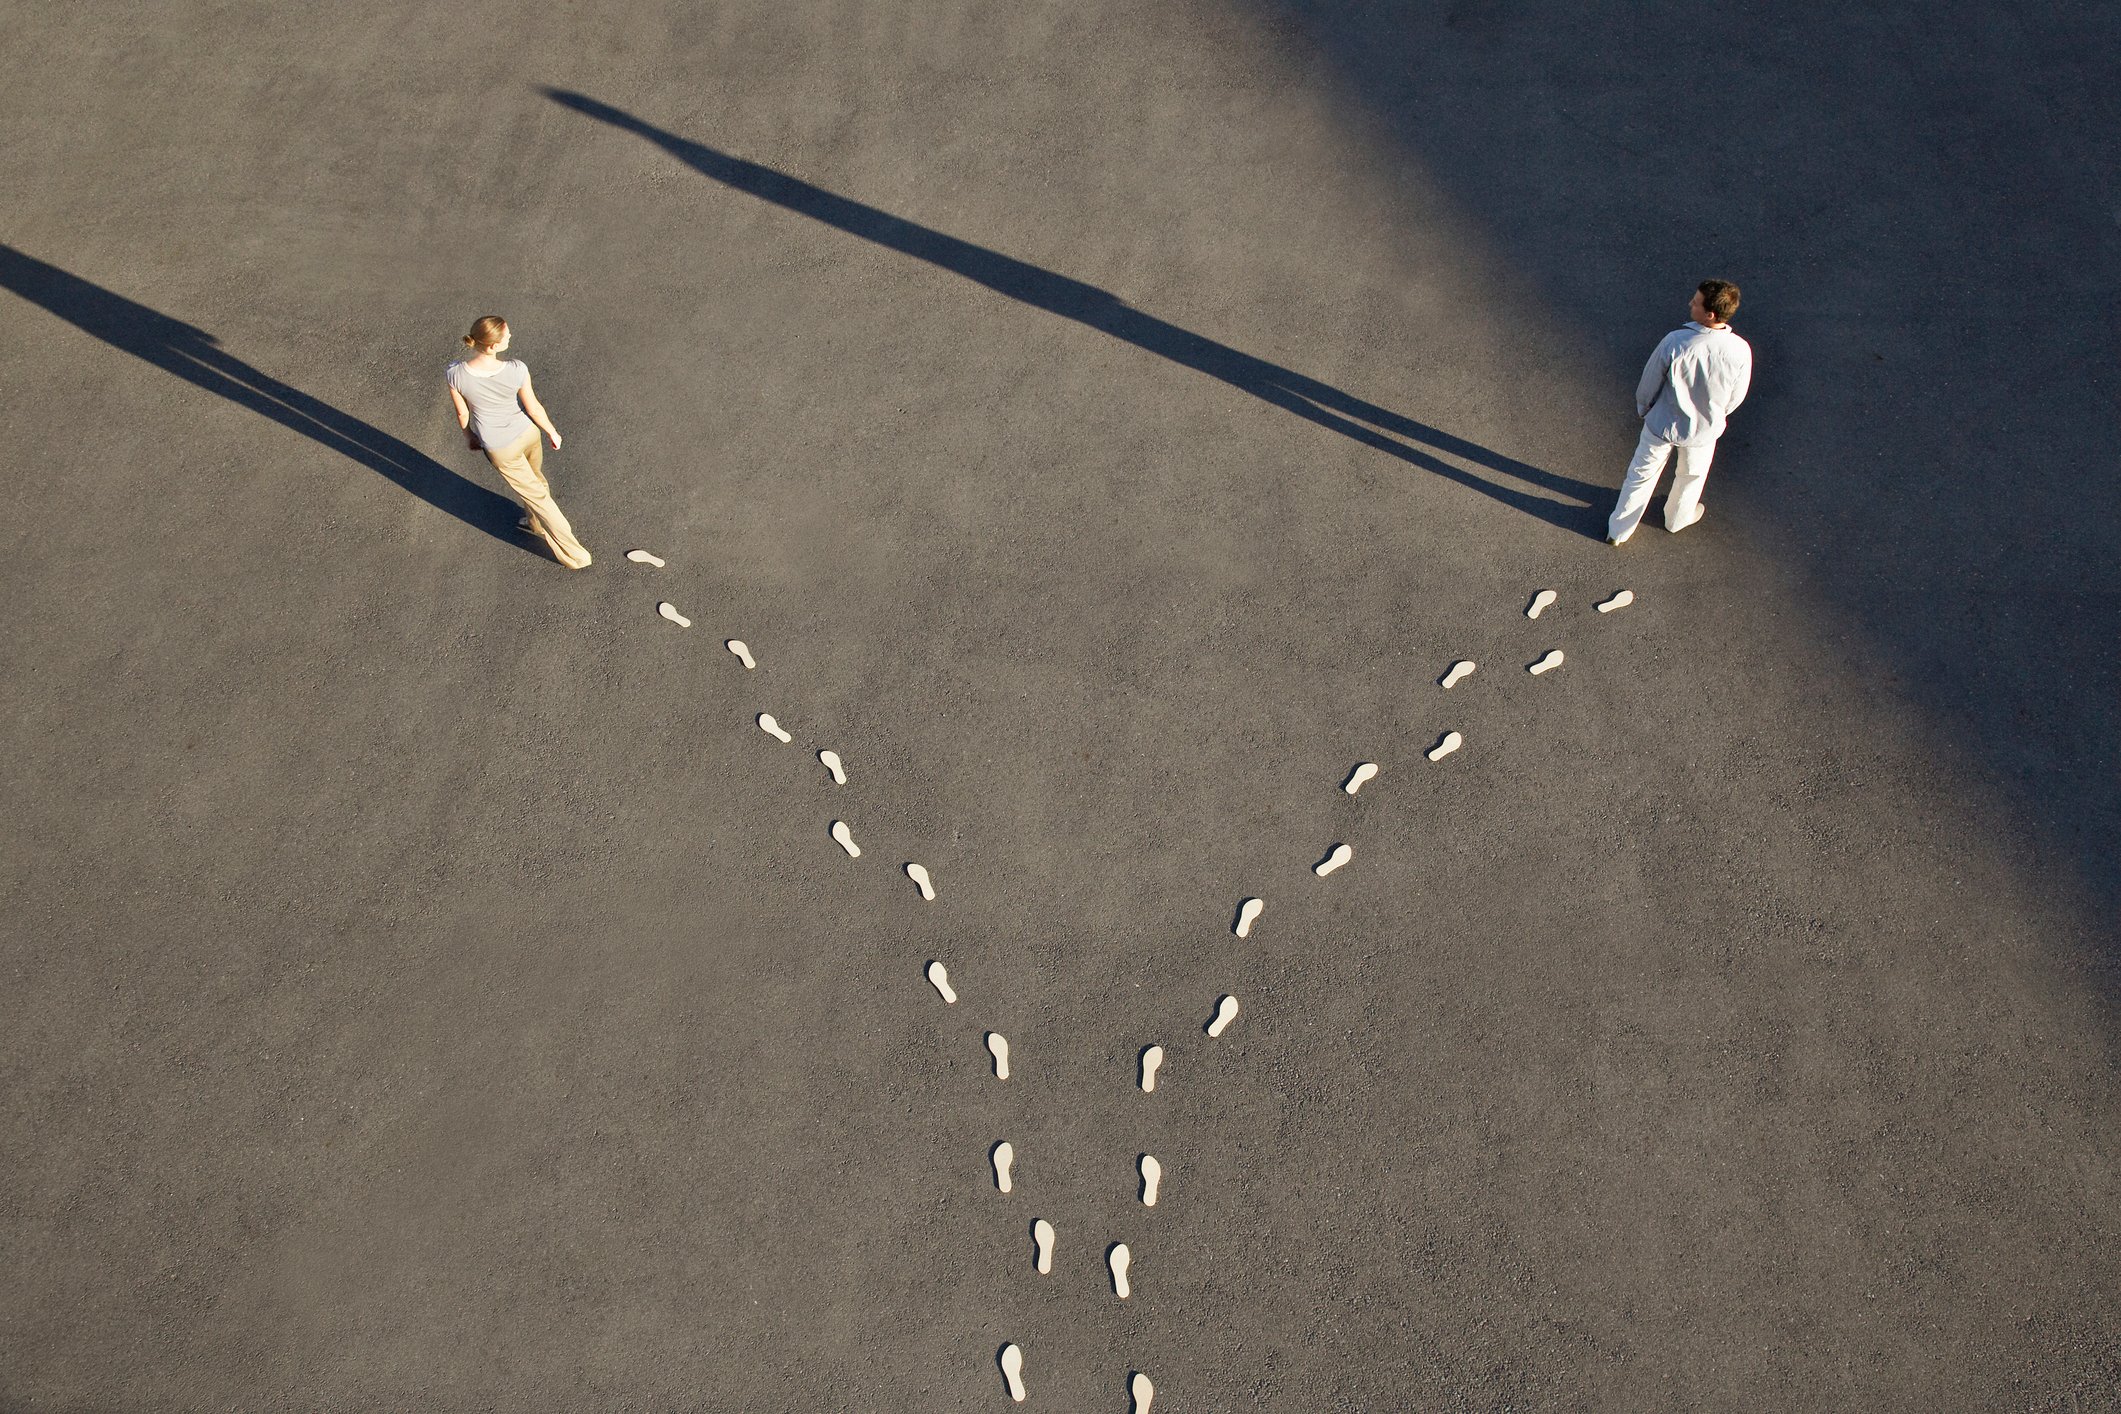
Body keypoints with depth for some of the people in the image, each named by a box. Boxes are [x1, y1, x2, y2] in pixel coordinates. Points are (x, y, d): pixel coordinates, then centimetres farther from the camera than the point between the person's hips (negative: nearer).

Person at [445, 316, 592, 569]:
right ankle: (536, 522, 61)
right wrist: (552, 432, 6)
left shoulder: (455, 374, -27)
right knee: (536, 477, 32)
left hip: (501, 448, -1)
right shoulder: (516, 370, -28)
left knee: (535, 495, 16)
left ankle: (574, 555, 27)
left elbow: (462, 414, -10)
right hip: (527, 432, 1)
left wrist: (469, 436, 11)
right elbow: (533, 408, -13)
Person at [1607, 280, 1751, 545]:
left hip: (1662, 424, -1)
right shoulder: (1740, 351, -25)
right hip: (1704, 430, 1)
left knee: (1641, 474, 21)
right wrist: (1713, 415, 14)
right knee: (1691, 476, 31)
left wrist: (1642, 408, 7)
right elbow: (1735, 398, -8)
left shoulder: (1675, 342, -31)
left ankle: (1618, 530, 36)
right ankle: (1677, 518, 56)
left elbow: (1649, 383, -15)